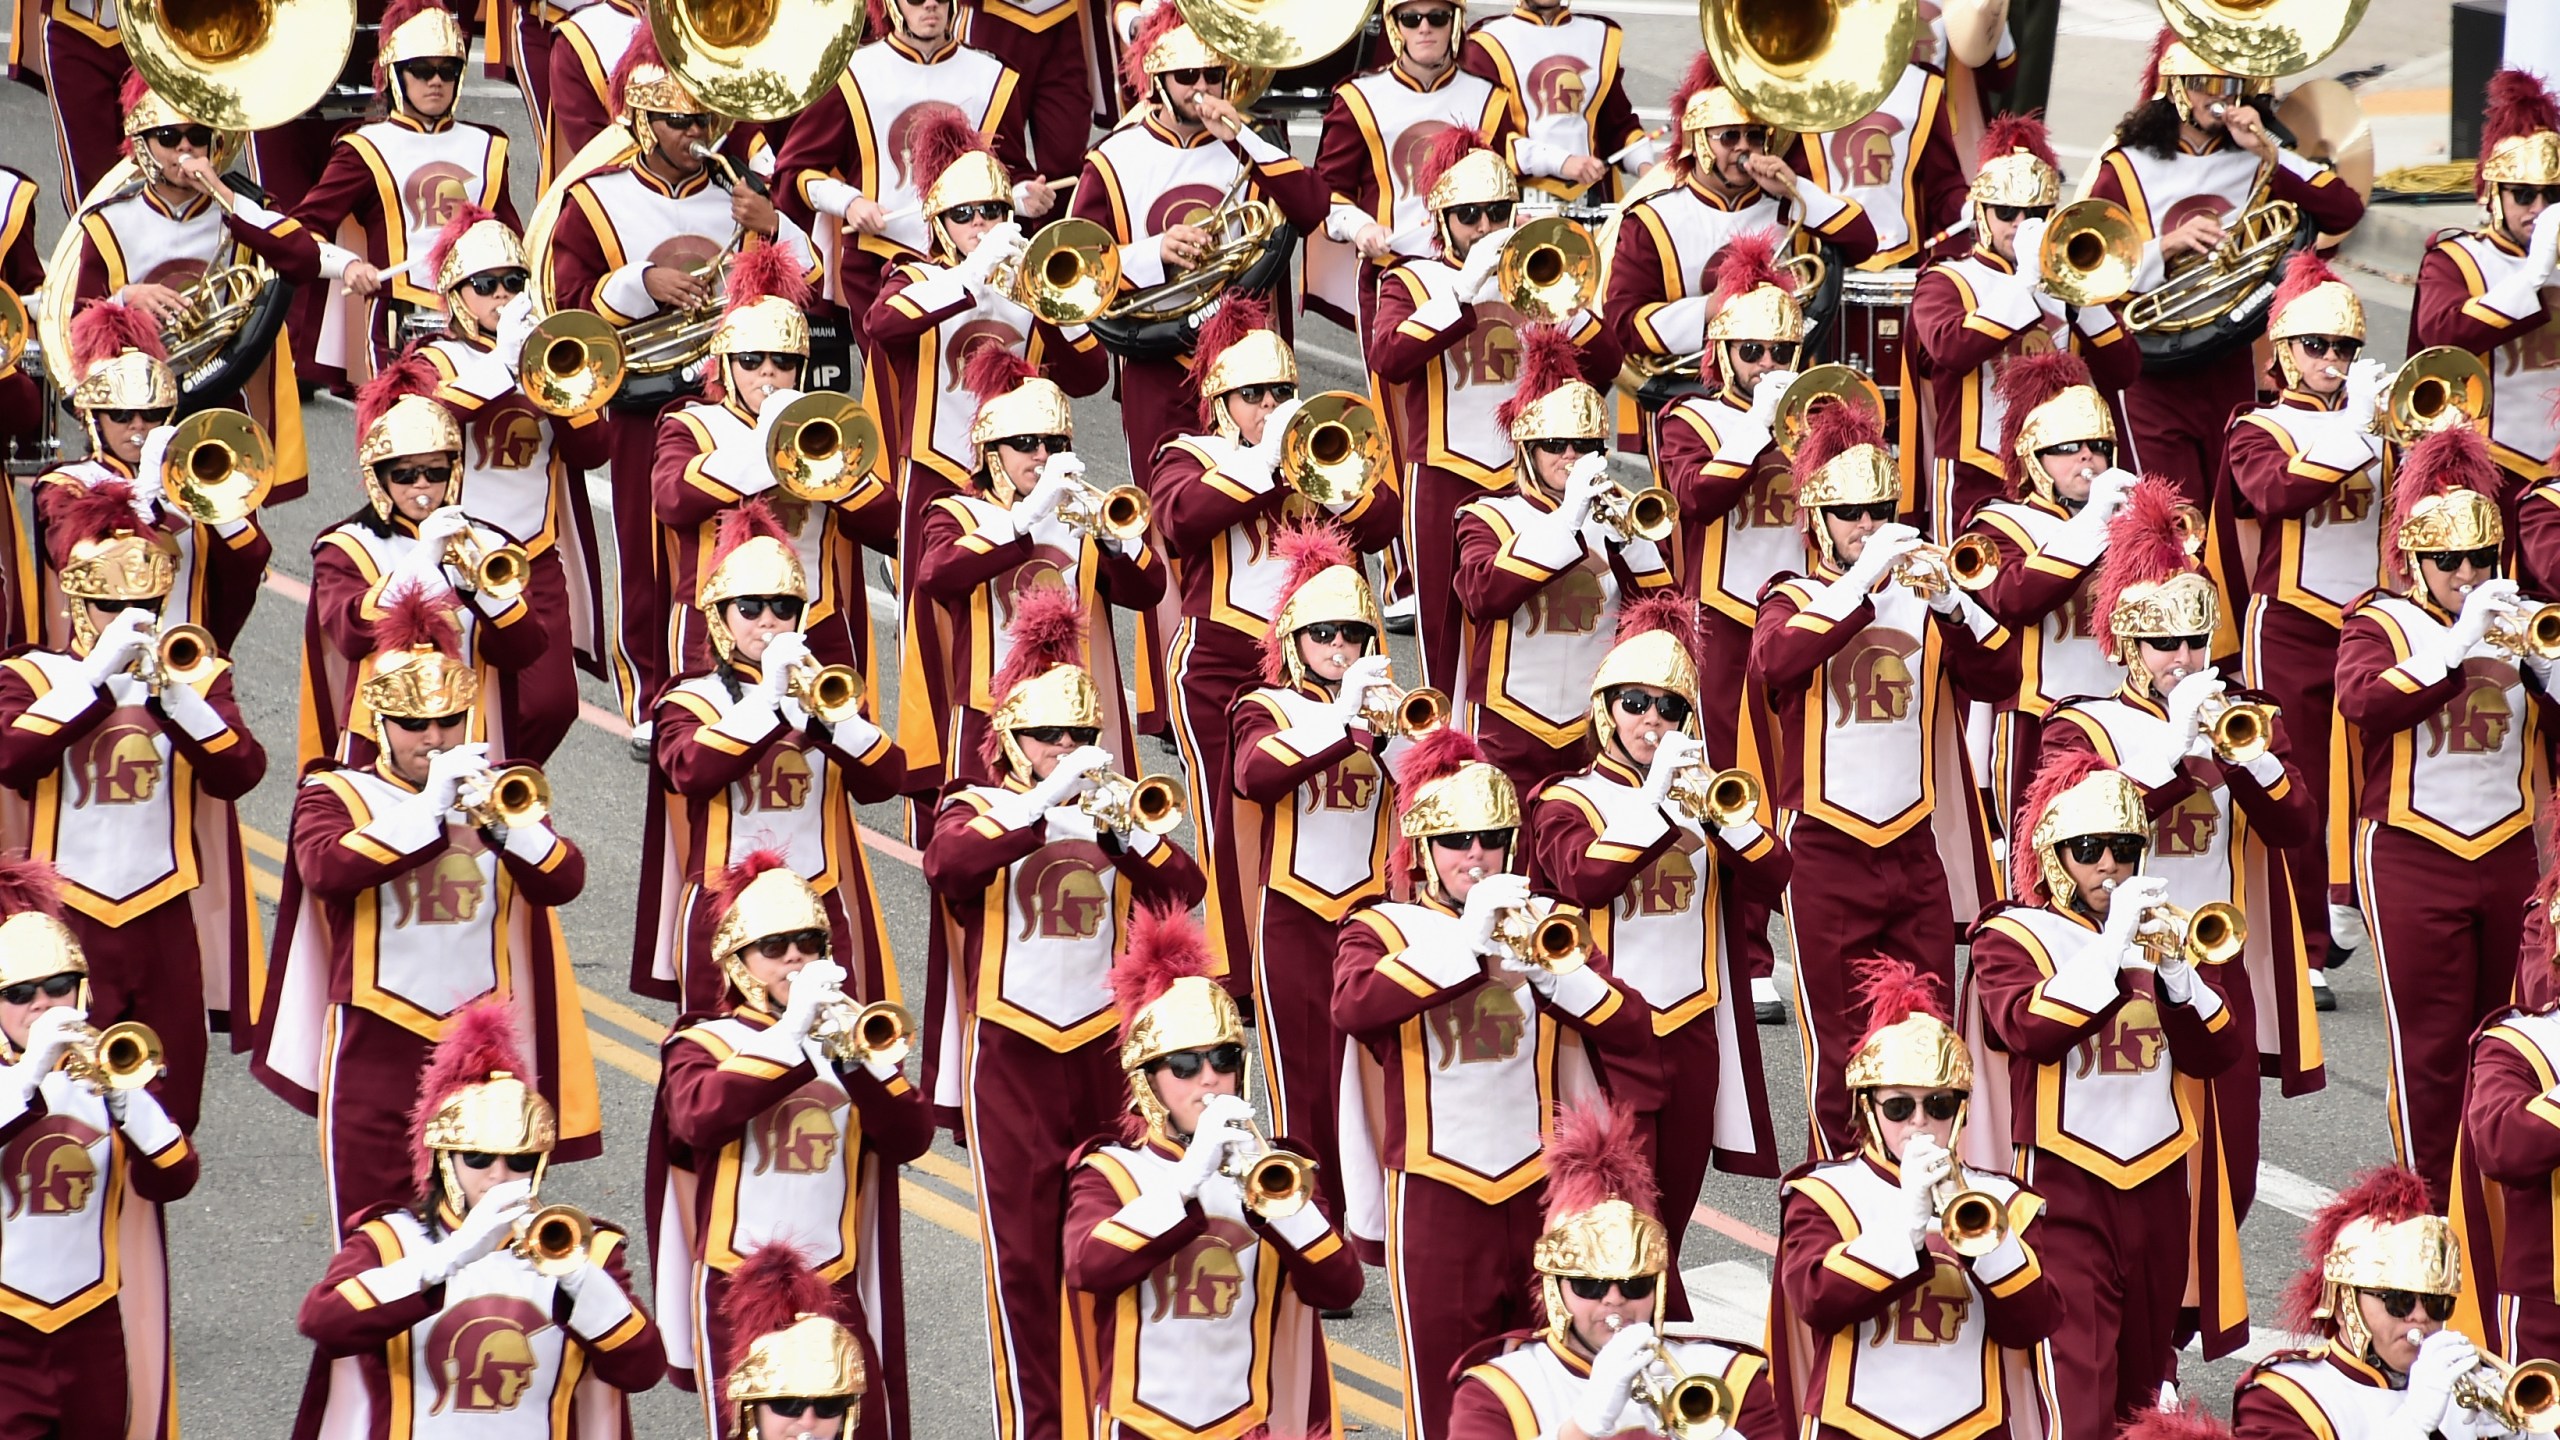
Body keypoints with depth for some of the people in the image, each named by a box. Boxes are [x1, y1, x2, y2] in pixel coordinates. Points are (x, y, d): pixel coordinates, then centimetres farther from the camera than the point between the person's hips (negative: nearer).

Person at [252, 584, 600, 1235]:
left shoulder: (494, 790, 11)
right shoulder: (336, 793, 1)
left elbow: (564, 882, -4)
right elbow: (325, 869, -22)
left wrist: (500, 819, -21)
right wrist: (429, 809, -25)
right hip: (378, 1041, -3)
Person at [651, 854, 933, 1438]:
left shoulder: (847, 1034, 14)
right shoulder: (703, 1041, 4)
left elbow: (911, 1138, -2)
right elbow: (698, 1119, -20)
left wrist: (859, 1055, -18)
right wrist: (791, 1031, -22)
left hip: (835, 1282, 3)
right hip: (737, 1286, -3)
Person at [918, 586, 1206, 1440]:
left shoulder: (1111, 817, 12)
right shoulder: (979, 811, 1)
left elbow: (1185, 890, -4)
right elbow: (946, 864, -24)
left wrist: (1122, 827, -21)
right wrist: (1048, 800, -31)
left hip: (1102, 1050, 3)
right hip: (1011, 1057, -3)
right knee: (1023, 1250, -3)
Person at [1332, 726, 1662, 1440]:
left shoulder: (1548, 921, 10)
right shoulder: (1383, 927, 1)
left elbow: (1632, 1032, -2)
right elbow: (1352, 1005, -22)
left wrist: (1551, 964, -18)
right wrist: (1467, 938, -26)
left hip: (1539, 1186, 3)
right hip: (1437, 1192, -3)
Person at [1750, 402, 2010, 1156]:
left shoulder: (1920, 599, 12)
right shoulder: (1794, 599, 2)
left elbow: (1999, 675, -2)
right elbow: (1771, 662, -21)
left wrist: (1948, 598, -17)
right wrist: (1862, 579, -26)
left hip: (1914, 845, 4)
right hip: (1827, 850, -3)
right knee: (1837, 1039, 0)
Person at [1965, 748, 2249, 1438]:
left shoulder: (2168, 933, 12)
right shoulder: (2012, 936, -1)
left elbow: (2219, 1054, 4)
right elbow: (2030, 1029, -21)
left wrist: (2174, 968, -12)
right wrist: (2112, 939, -22)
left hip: (2157, 1175, 5)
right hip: (2064, 1180, -5)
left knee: (2144, 1380, 15)